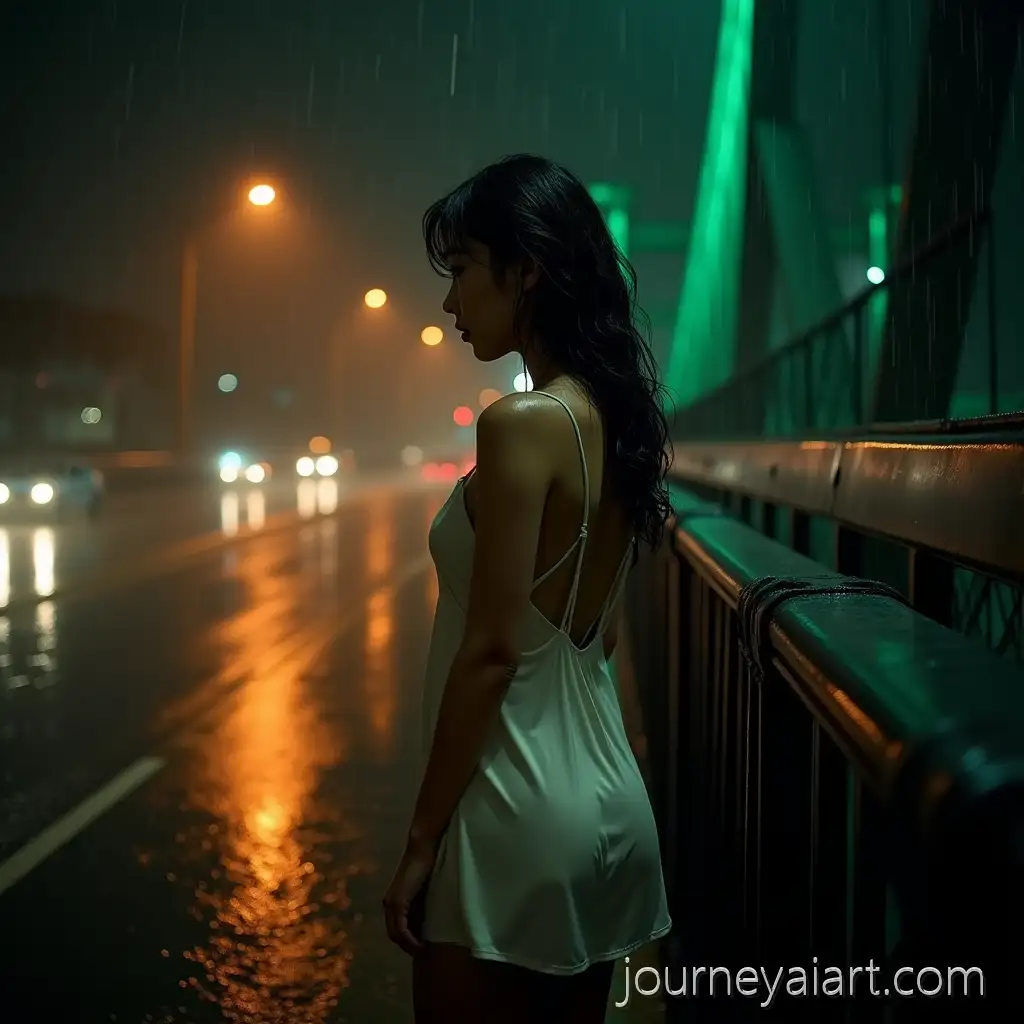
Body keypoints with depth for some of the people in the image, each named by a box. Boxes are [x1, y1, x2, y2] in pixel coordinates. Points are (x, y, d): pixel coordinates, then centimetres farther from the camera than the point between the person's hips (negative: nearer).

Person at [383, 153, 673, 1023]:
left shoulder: (524, 422, -18)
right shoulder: (615, 417, 7)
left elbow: (492, 651, -20)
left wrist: (422, 840, -13)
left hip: (519, 807, -9)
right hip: (607, 795, 9)